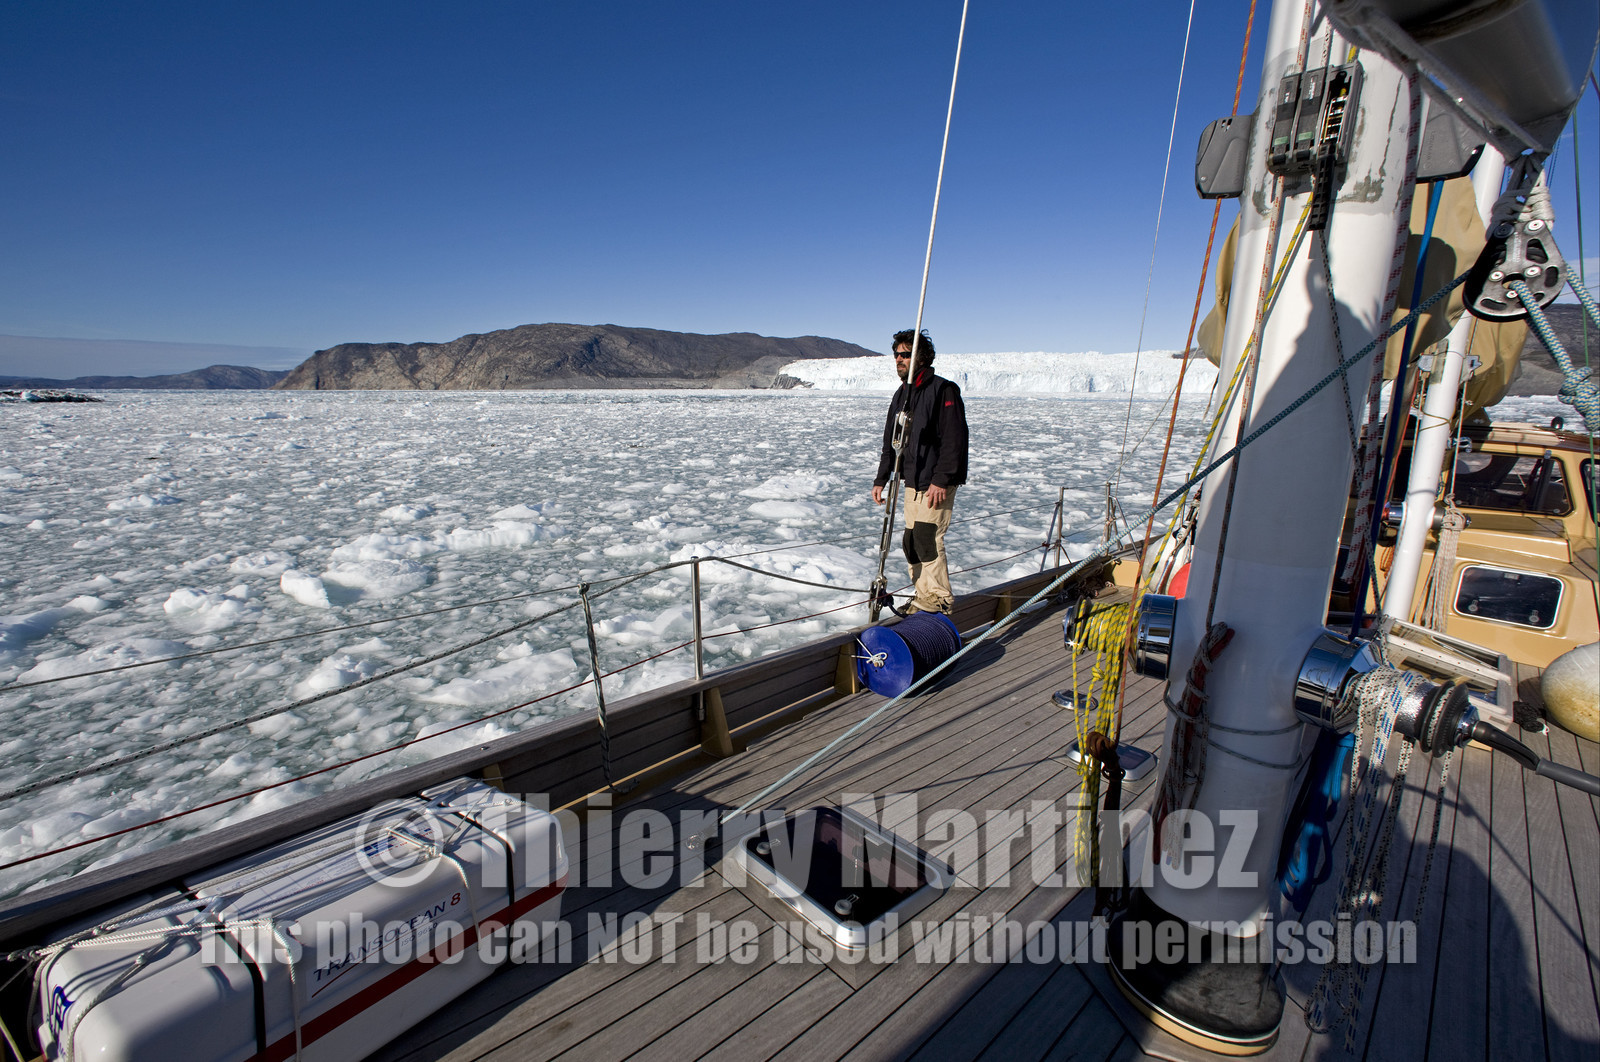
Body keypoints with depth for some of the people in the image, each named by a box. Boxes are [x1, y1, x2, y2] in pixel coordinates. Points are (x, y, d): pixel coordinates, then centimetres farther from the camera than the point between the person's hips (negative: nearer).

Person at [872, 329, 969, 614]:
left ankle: (939, 597, 4)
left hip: (938, 483, -8)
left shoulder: (943, 390, -10)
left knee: (927, 537, -11)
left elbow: (954, 439, -16)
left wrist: (941, 479, -22)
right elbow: (890, 440, 20)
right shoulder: (901, 394, 15)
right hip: (913, 482, 8)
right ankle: (924, 596, 20)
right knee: (911, 541, 8)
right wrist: (881, 479, 15)